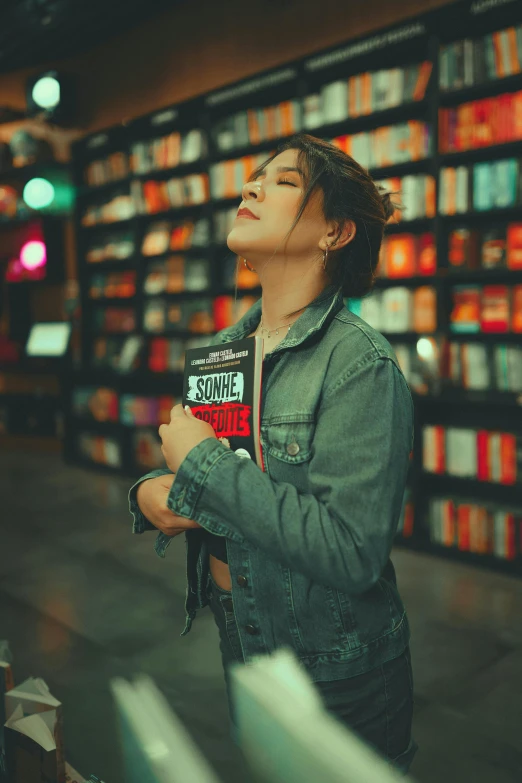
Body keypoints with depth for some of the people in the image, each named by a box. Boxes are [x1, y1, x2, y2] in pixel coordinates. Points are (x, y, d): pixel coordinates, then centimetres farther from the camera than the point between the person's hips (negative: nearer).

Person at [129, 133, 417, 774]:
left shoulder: (360, 365, -23)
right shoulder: (220, 349, 0)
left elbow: (350, 551, -31)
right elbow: (178, 465, 12)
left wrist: (202, 460, -25)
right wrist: (149, 493, -12)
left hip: (339, 679, -6)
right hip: (240, 646, 7)